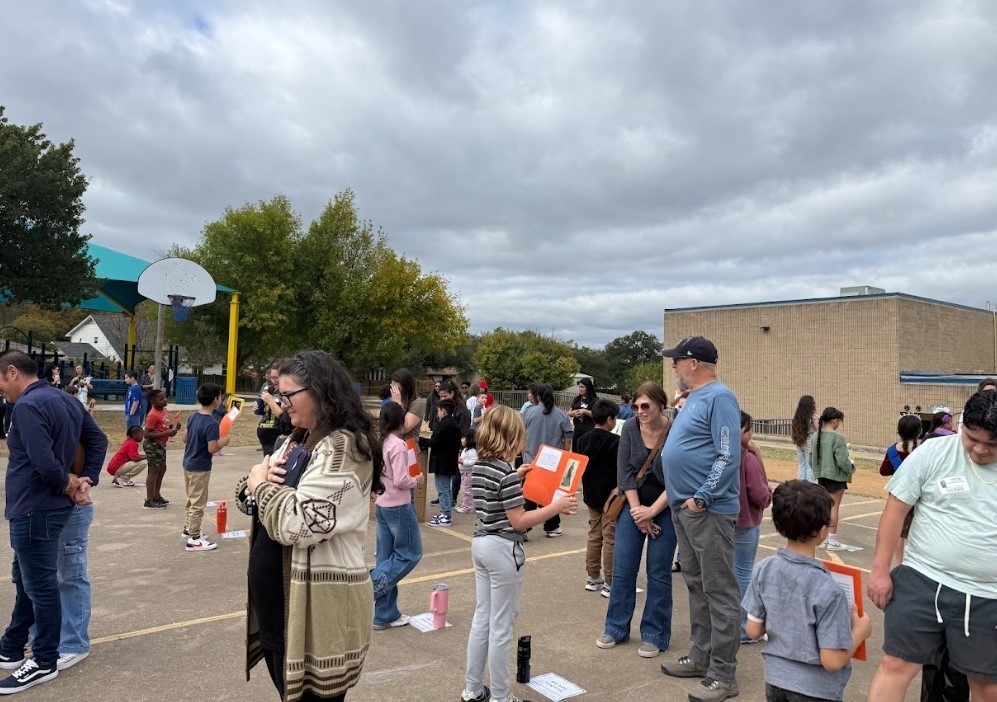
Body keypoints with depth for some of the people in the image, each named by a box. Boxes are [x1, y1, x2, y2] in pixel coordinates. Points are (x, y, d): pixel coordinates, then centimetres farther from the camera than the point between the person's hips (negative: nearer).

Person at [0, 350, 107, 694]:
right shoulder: (66, 400, 9)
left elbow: (43, 460, -28)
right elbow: (98, 440, 13)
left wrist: (68, 484, -11)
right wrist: (87, 480, 4)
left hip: (35, 510, -10)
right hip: (55, 507, 10)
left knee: (39, 584, 2)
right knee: (28, 581, 21)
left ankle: (44, 662, 14)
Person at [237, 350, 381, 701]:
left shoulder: (343, 447, -20)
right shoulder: (297, 441, 10)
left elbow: (296, 524, -28)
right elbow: (249, 497, 15)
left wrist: (263, 484, -12)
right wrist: (253, 481, -7)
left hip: (317, 609, -9)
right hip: (280, 605, 9)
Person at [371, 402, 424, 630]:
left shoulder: (379, 444, 5)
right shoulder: (397, 445, -17)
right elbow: (401, 481, -21)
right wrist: (416, 481, -4)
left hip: (381, 506, 8)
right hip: (398, 506, -8)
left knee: (386, 557, 12)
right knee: (411, 553, 7)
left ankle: (385, 614, 17)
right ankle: (372, 584, -3)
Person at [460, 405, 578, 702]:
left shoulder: (480, 465, 5)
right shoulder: (507, 473, -20)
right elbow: (518, 521, -19)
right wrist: (556, 507, -19)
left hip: (480, 544, 9)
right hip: (503, 550, -9)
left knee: (482, 618, 18)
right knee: (501, 627, 4)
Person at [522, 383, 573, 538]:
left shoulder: (528, 412, -3)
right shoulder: (562, 415, -4)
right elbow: (567, 441, -1)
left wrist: (525, 456, 14)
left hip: (531, 461, 0)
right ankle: (551, 528, 20)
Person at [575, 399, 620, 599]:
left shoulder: (583, 440, 2)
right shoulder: (616, 442, -17)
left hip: (591, 495, 6)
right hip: (610, 496, -6)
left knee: (594, 536, 16)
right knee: (610, 539, 1)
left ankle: (592, 578, 24)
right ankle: (609, 583, 7)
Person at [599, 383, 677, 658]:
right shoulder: (630, 429, -6)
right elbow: (624, 472, -5)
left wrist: (651, 511, -15)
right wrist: (636, 510, -10)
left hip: (665, 509, -3)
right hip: (633, 504, 3)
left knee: (659, 573, 4)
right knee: (622, 568, 6)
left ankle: (654, 635, 18)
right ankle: (616, 628, 21)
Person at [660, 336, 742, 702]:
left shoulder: (719, 398, -15)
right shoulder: (694, 397, 15)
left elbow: (729, 456, -21)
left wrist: (702, 498, -21)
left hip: (708, 510, -10)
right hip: (683, 508, 10)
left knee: (719, 592, 0)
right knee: (697, 586, 17)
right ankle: (701, 656, 29)